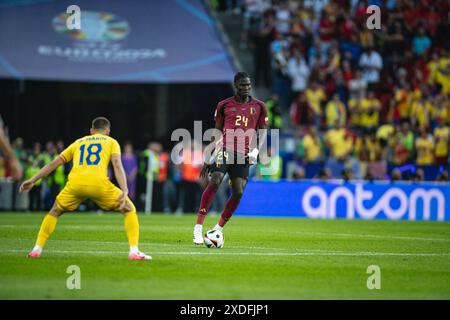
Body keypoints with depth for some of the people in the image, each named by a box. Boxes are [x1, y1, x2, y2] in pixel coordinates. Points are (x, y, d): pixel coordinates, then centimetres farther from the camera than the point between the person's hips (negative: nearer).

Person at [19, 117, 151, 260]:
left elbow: (54, 163, 26)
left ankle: (37, 249, 20)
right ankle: (134, 251, 3)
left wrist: (32, 180, 27)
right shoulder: (111, 142, 23)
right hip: (99, 183, -3)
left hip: (75, 183, 3)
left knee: (55, 212, 29)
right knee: (129, 210, 16)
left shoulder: (78, 142, 31)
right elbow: (117, 165, 4)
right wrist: (125, 191, -7)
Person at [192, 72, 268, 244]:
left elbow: (263, 131, 13)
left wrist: (256, 150, -4)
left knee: (238, 193, -6)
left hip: (244, 154, 2)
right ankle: (198, 228, -19)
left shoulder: (259, 106, 9)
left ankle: (218, 229, 11)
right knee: (214, 182, -21)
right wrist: (209, 157, 10)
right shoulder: (224, 105, 7)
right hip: (224, 151, -2)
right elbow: (217, 131, 13)